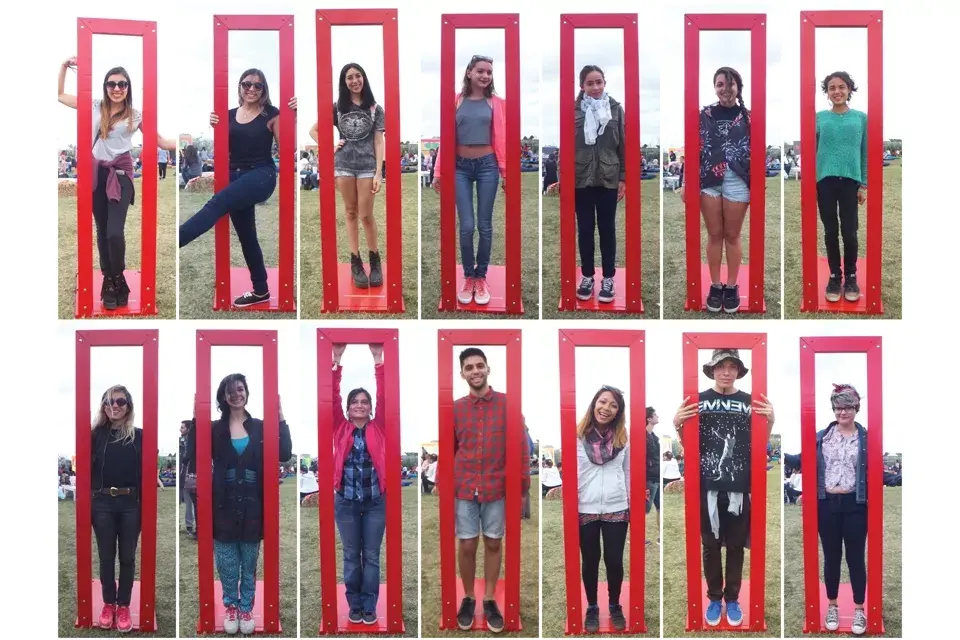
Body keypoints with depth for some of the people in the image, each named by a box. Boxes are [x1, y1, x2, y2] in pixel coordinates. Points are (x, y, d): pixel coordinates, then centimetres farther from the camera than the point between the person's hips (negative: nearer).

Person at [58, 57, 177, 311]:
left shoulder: (135, 115, 2)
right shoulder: (95, 107, 5)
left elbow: (160, 141, 3)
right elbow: (60, 95, 12)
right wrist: (64, 66, 4)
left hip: (120, 175, -2)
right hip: (97, 173, 2)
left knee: (115, 232, -14)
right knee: (102, 231, 8)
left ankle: (116, 282, 7)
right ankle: (109, 283, 19)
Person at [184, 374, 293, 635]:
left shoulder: (260, 427, 3)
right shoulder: (215, 429, 3)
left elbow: (284, 454, -9)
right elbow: (193, 455, -10)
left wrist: (281, 420, -13)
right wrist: (195, 420, -15)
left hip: (252, 506, 0)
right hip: (224, 505, 0)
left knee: (249, 563, 11)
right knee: (227, 563, 7)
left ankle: (246, 608, 25)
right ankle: (230, 606, 25)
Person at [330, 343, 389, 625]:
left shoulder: (378, 428, 1)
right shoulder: (341, 428, 2)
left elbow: (385, 397, -9)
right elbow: (331, 397, -7)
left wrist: (378, 360, -17)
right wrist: (336, 361, -17)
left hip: (375, 502, 0)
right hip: (346, 502, 0)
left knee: (372, 556, 5)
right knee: (351, 556, 9)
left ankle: (370, 607, 14)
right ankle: (355, 605, 18)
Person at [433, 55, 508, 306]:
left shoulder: (496, 102, 3)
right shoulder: (456, 101, 2)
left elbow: (501, 138, 3)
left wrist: (505, 172, 1)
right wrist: (439, 171, -1)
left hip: (487, 166, 0)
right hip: (461, 167, 0)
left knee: (485, 226, 4)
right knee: (466, 226, -3)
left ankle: (481, 277, 16)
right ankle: (468, 277, 12)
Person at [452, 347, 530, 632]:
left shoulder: (508, 403, -3)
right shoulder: (455, 408, 2)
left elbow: (520, 447, -2)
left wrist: (523, 487, -3)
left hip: (497, 488, -1)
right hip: (464, 488, 1)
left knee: (493, 544, 8)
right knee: (467, 545, 5)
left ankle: (489, 600, 21)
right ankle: (468, 598, 22)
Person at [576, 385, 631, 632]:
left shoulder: (622, 438, 2)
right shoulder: (578, 436, -6)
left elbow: (627, 473, 9)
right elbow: (571, 473, -4)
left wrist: (630, 505, 9)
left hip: (616, 509, 2)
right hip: (585, 509, -1)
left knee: (614, 560, 6)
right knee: (590, 560, 9)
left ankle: (615, 607, 25)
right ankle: (592, 608, 24)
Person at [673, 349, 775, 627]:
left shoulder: (750, 402, 2)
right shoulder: (698, 400, 1)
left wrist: (770, 421, -9)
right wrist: (678, 424, -11)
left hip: (739, 487, 0)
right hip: (707, 486, 0)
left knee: (736, 546, 9)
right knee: (710, 545, 9)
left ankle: (732, 599, 21)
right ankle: (714, 598, 22)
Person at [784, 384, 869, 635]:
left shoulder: (866, 438, -1)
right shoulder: (821, 437, 4)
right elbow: (803, 461, 5)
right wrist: (780, 455, -8)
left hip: (854, 505, -2)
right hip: (827, 504, 2)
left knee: (855, 557, 5)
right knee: (831, 557, 11)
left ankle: (859, 610, 17)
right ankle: (832, 606, 25)